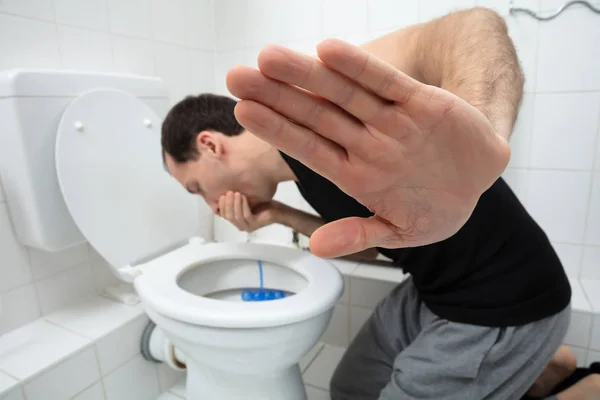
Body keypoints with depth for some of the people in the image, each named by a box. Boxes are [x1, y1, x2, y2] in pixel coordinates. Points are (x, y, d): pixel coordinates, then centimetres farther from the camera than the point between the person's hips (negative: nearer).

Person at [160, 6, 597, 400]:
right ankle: (532, 363, 25)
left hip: (503, 303, -8)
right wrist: (280, 216, 2)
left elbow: (475, 24, -35)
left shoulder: (317, 111, -22)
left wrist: (486, 132, -57)